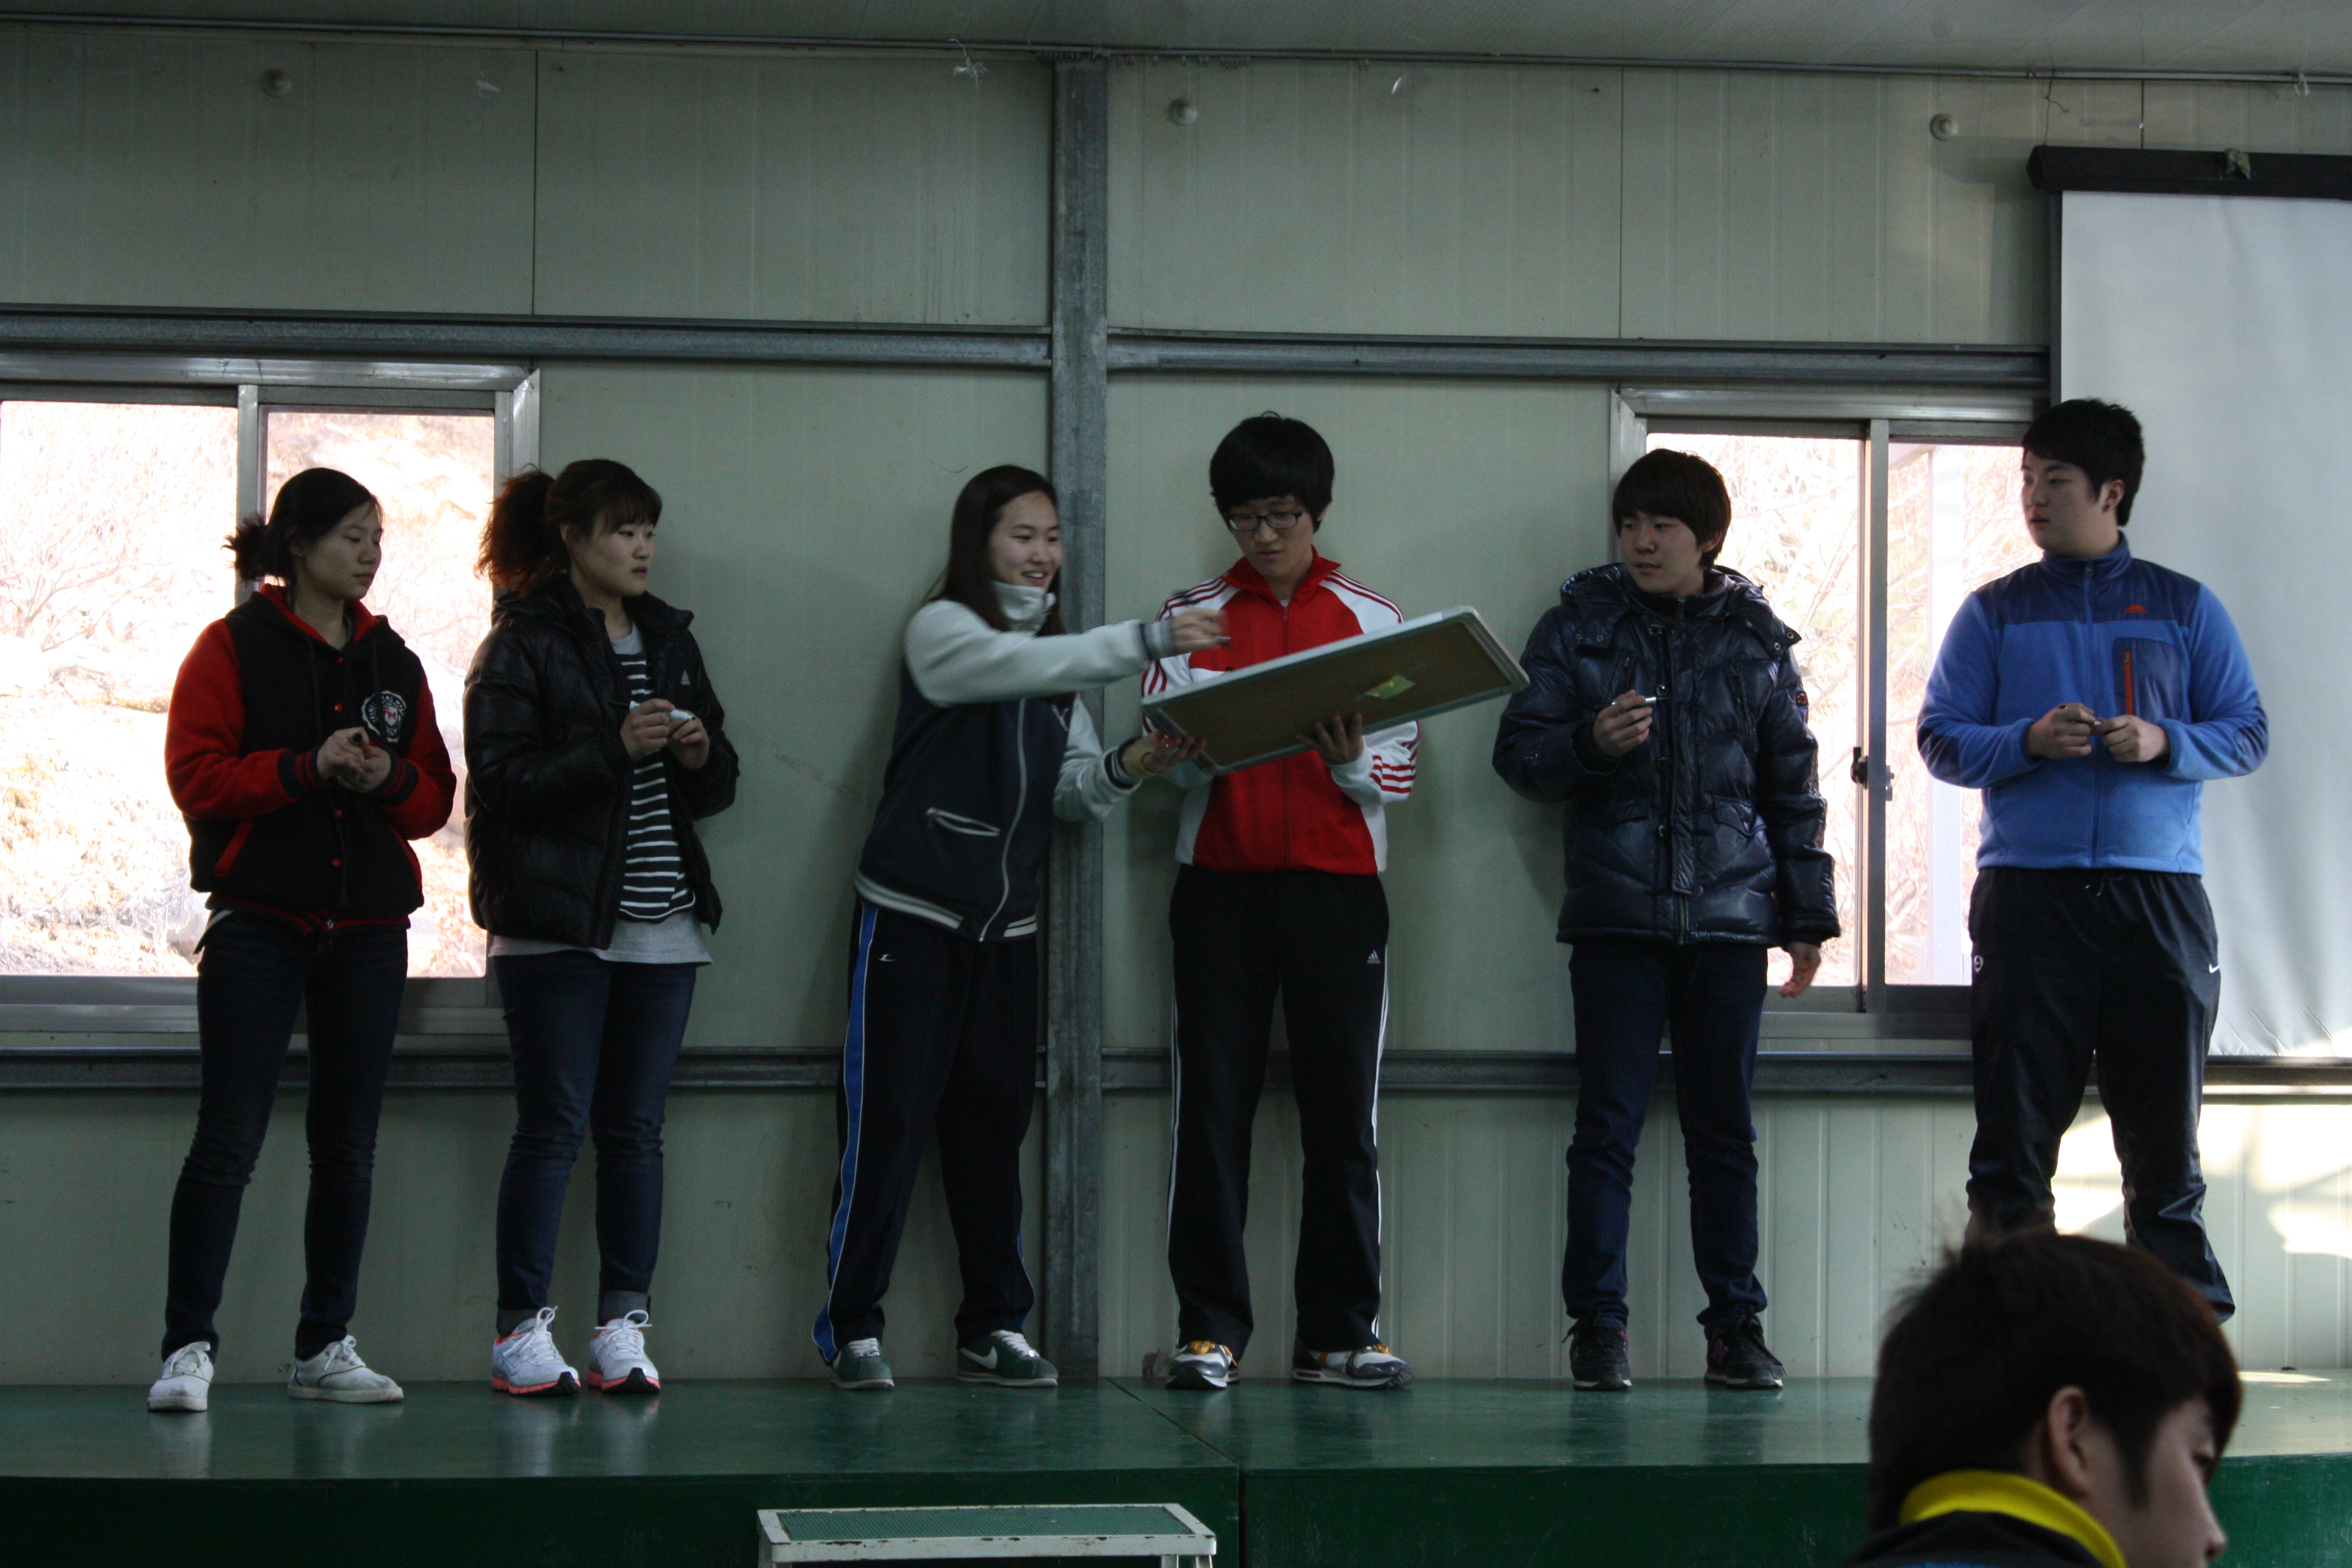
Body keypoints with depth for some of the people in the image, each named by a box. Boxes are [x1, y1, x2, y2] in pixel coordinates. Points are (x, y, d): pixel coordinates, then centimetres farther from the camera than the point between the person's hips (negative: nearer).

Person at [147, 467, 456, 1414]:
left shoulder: (393, 662, 13)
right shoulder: (234, 648, 0)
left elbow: (435, 798, 13)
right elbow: (196, 777, -8)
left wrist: (390, 777, -9)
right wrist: (307, 768, -18)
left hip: (369, 929, 5)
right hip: (261, 920, -5)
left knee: (349, 1147, 7)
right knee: (229, 1140, -9)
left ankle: (326, 1349, 14)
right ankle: (188, 1349, -6)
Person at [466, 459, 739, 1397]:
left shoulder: (668, 639, 17)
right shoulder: (522, 644, -2)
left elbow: (717, 786, 20)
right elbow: (501, 781, -11)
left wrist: (701, 755, -2)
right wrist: (614, 750, -20)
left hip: (662, 923, 6)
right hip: (558, 924, -6)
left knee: (636, 1131, 4)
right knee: (554, 1126, -6)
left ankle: (623, 1327, 7)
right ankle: (520, 1330, -1)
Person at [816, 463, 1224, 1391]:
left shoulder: (1056, 654, 16)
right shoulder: (944, 630, -4)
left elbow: (1070, 790, 8)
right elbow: (1023, 668, -24)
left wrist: (1126, 769, -13)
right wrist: (1149, 640, -31)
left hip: (1007, 923, 6)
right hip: (913, 913, -6)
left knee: (993, 1125, 6)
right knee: (887, 1123, -7)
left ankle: (993, 1328, 10)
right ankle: (851, 1325, -2)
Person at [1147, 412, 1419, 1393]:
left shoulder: (1373, 620, 9)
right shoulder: (1191, 617, 11)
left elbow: (1402, 767, 4)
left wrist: (1351, 764, -17)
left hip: (1338, 883, 0)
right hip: (1220, 882, 0)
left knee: (1343, 1111, 0)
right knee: (1213, 1108, -2)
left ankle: (1339, 1332, 4)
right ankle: (1210, 1328, 1)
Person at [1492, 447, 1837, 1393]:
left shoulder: (1756, 637, 11)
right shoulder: (1579, 625, 7)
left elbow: (1792, 784, 14)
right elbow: (1519, 753, 6)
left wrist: (1808, 913, 11)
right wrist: (1592, 743, -15)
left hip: (1730, 918, 1)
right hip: (1617, 915, -1)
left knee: (1724, 1129, 4)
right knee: (1608, 1127, -4)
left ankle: (1736, 1325, 9)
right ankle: (1597, 1325, 1)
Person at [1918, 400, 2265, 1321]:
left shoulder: (2184, 608, 12)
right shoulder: (1994, 613, 12)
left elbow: (2248, 734, 9)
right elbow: (1941, 741, 6)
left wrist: (2164, 743, -10)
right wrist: (2029, 741, -12)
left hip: (2158, 895, 0)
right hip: (2028, 892, 0)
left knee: (2164, 1136, 1)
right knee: (2015, 1136, -1)